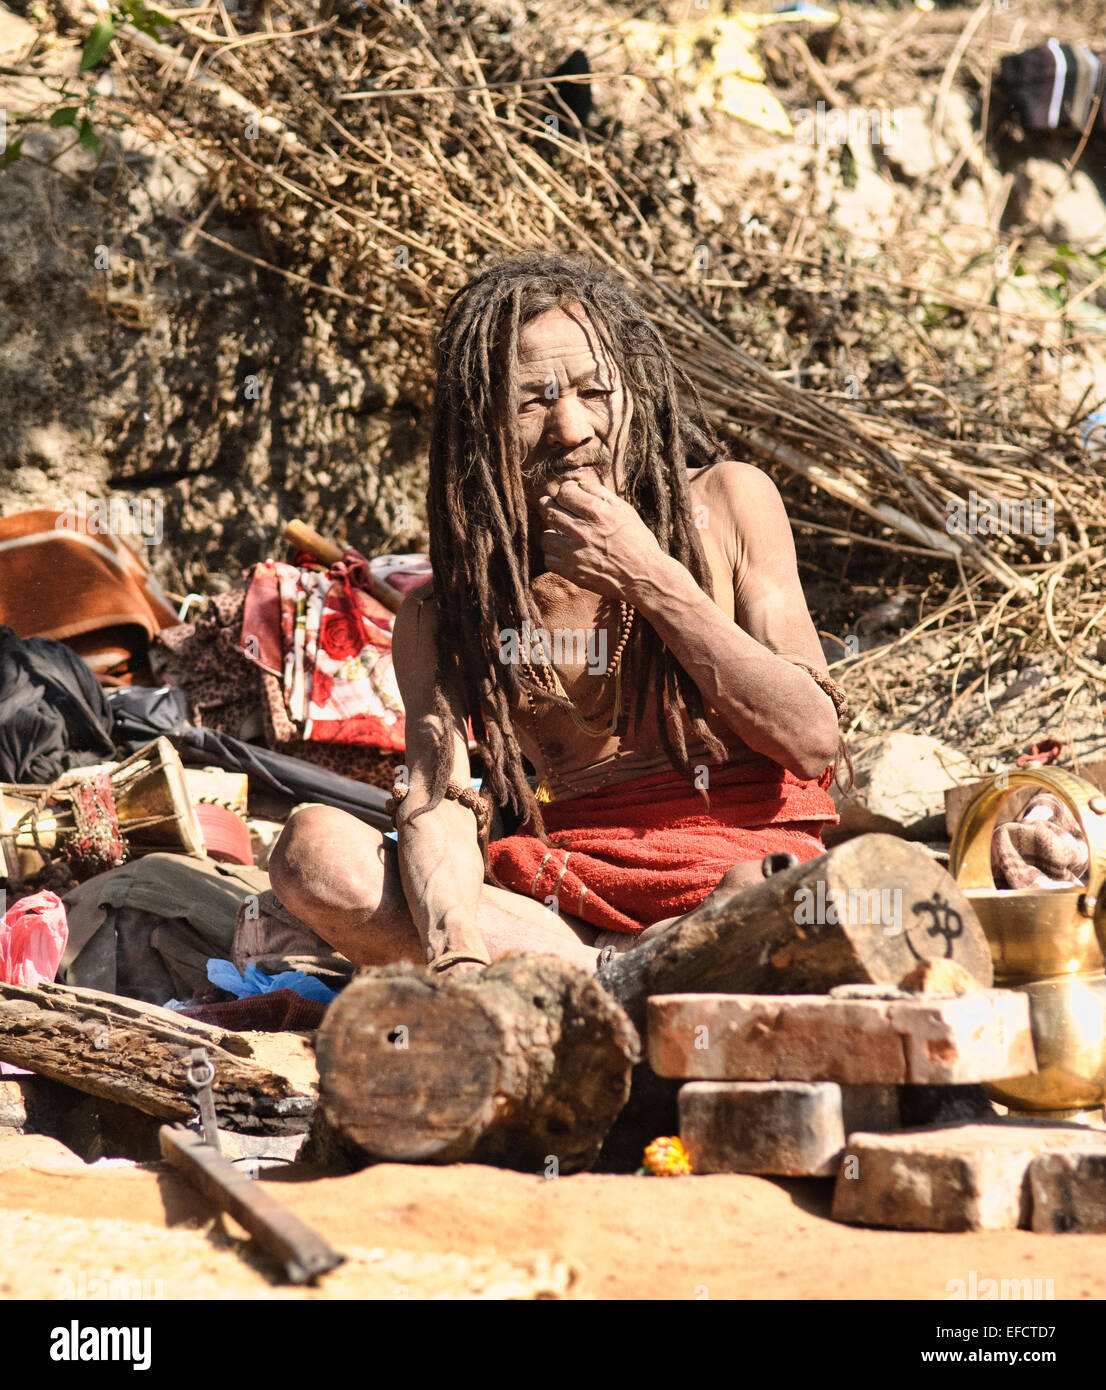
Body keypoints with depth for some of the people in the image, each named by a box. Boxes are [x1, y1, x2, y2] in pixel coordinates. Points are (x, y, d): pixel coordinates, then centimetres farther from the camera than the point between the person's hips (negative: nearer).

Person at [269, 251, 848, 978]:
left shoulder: (726, 502, 5)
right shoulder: (443, 614, 6)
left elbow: (814, 740, -3)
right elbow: (436, 808, -11)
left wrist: (650, 579, -10)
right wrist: (459, 962, -34)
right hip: (565, 899, 3)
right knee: (315, 850, -23)